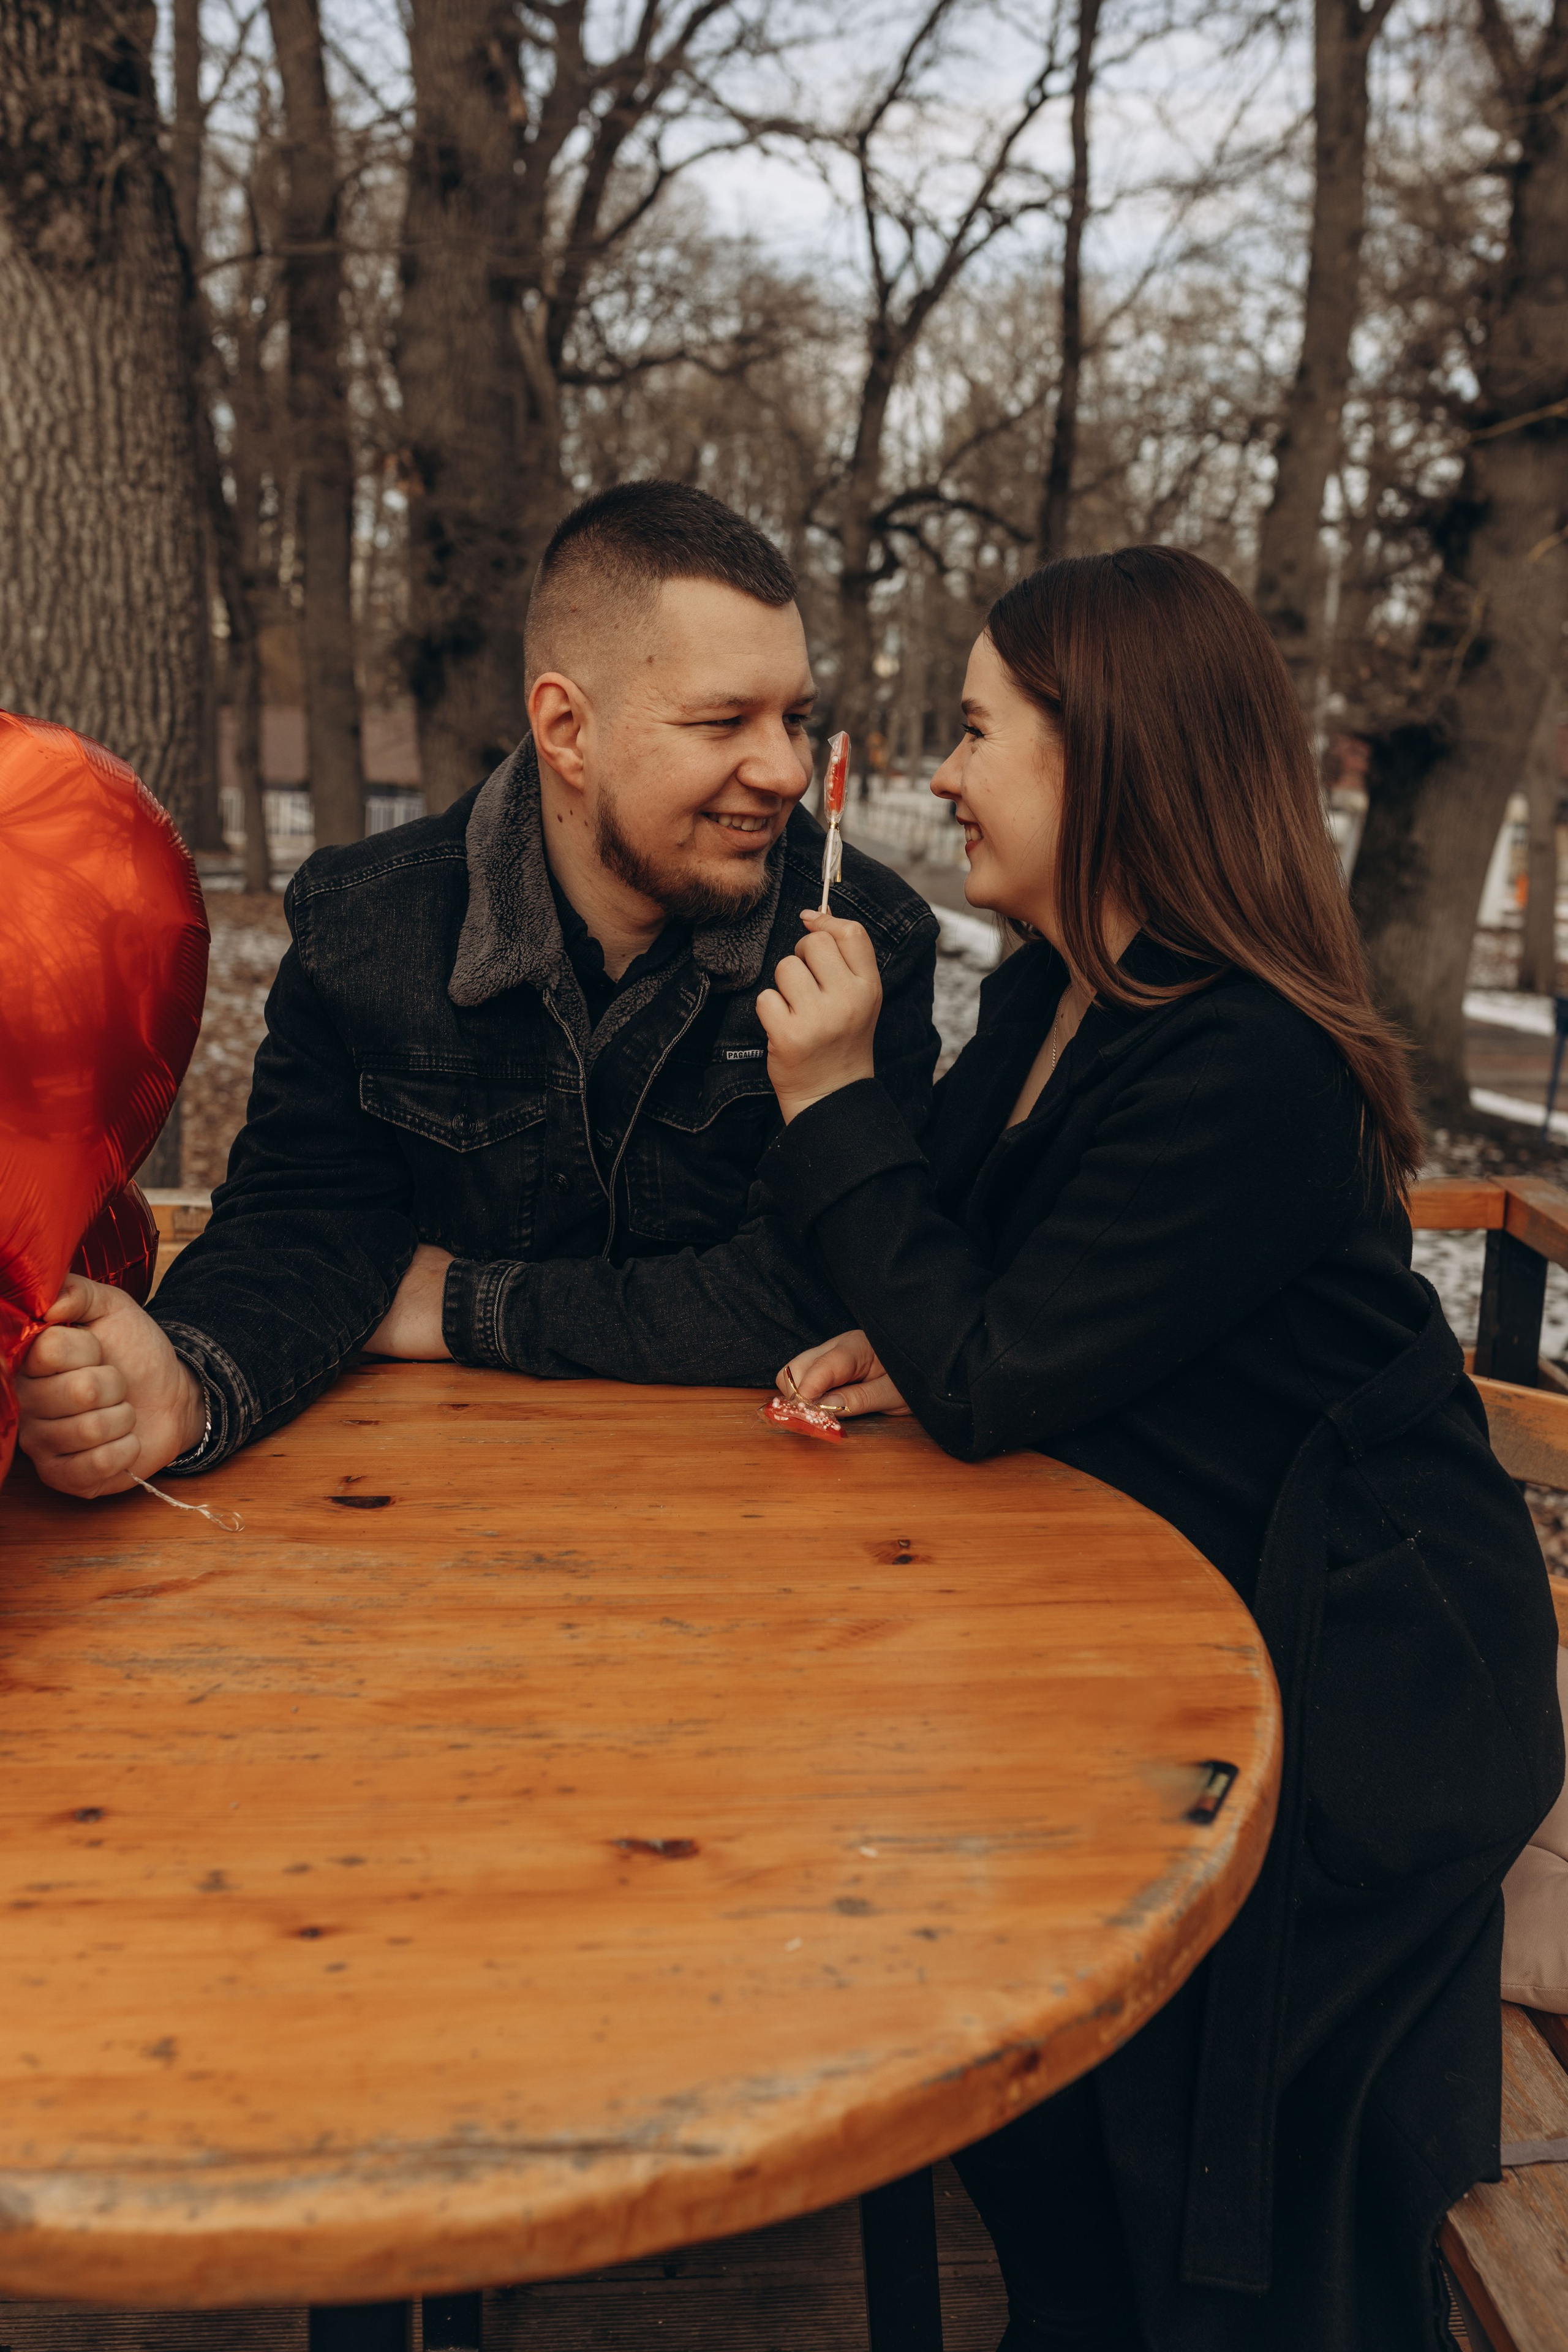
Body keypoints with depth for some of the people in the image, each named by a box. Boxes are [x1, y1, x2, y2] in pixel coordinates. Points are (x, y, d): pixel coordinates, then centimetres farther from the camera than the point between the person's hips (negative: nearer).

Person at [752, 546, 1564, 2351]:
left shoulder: (1248, 1070, -28)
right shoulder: (1044, 1001, 1)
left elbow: (993, 1389, -25)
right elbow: (998, 1309, 11)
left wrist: (831, 1103, -22)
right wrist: (897, 1350, -11)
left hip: (1339, 1695, -8)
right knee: (1045, 2155, 19)